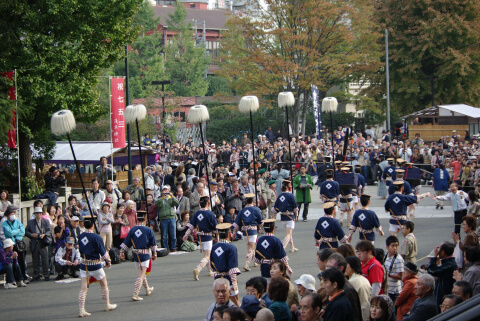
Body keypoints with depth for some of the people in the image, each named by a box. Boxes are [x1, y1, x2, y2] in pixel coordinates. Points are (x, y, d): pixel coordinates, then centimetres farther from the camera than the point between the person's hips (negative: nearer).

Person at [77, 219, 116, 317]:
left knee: (83, 288, 2)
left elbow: (80, 249, 10)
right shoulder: (96, 237, -16)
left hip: (84, 264, 4)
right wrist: (108, 261, 4)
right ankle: (107, 305, 27)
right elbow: (103, 252, -11)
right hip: (95, 265, -4)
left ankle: (81, 310, -5)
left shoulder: (80, 236, -1)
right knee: (104, 284, 16)